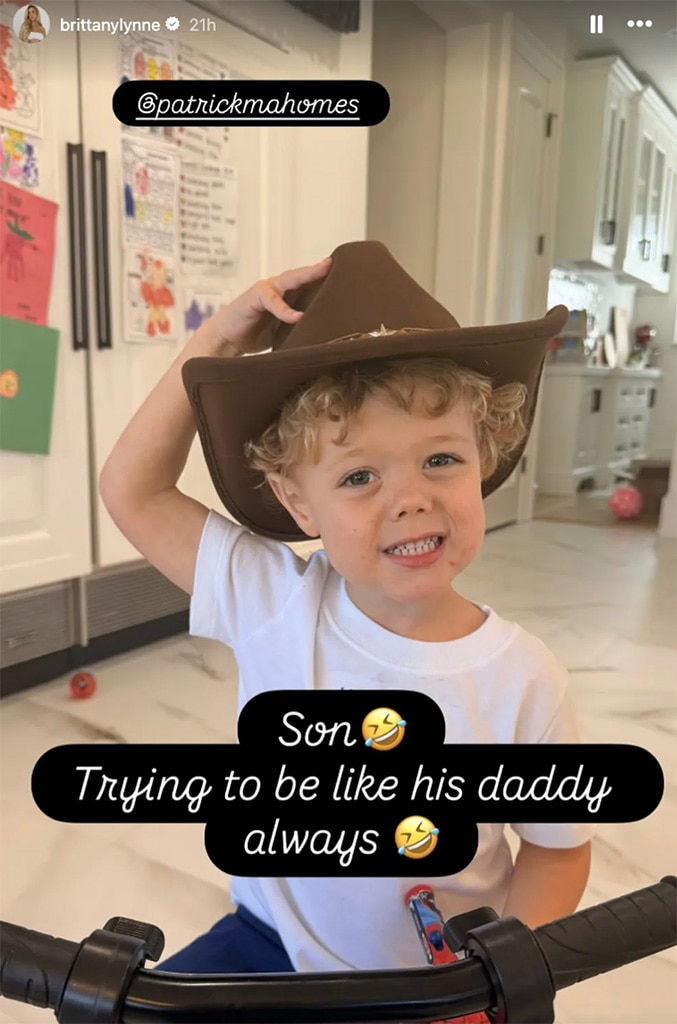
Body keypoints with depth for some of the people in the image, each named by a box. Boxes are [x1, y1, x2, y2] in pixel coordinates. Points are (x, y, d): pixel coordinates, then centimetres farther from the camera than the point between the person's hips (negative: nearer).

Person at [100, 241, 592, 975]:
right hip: (267, 944, 0)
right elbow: (131, 493, -14)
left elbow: (558, 850, -5)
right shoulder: (272, 604, -18)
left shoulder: (523, 679, -21)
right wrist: (216, 342, -20)